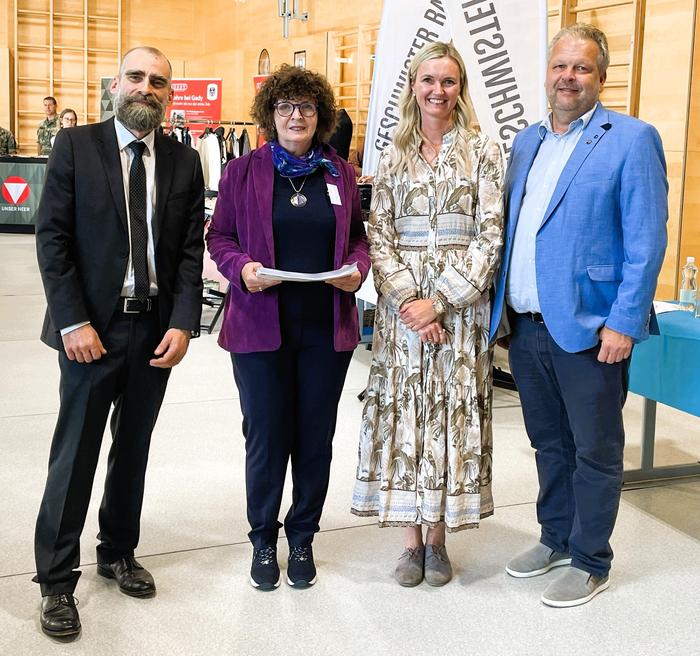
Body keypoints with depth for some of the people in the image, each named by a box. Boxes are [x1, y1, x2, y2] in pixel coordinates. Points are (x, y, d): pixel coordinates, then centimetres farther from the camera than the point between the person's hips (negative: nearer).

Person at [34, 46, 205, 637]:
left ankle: (118, 552, 34)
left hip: (158, 330, 3)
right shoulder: (75, 146, -3)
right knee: (75, 454, 4)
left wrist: (183, 324, -8)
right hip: (92, 327, -3)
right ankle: (57, 580, 16)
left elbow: (192, 250, 3)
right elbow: (52, 238, -6)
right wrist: (72, 322, -13)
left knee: (133, 449, 15)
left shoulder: (184, 162, 5)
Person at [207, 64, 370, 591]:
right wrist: (242, 268, -16)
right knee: (266, 438, 5)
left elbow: (359, 236, 13)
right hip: (261, 326, -2)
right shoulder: (243, 171, 2)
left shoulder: (341, 173, 8)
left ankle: (302, 538, 28)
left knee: (316, 438, 10)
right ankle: (263, 539, 25)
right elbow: (219, 236, 3)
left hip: (327, 328, 2)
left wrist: (357, 269, -7)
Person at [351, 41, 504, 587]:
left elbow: (490, 236, -4)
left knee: (452, 413, 2)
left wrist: (438, 301, -12)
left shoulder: (483, 151, 3)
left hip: (461, 304, -2)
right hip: (402, 305, 2)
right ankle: (412, 537, 16)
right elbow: (379, 236, 4)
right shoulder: (393, 157, 9)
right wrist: (407, 299, -11)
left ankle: (438, 536, 17)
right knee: (403, 412, 3)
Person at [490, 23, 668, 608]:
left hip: (589, 329, -6)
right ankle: (556, 538, 35)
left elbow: (647, 240, -12)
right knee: (549, 443, 18)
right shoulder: (527, 142, 13)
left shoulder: (632, 140, -7)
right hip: (527, 326, 6)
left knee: (594, 452, 7)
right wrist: (504, 304, 11)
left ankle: (590, 563, 22)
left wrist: (624, 323, -17)